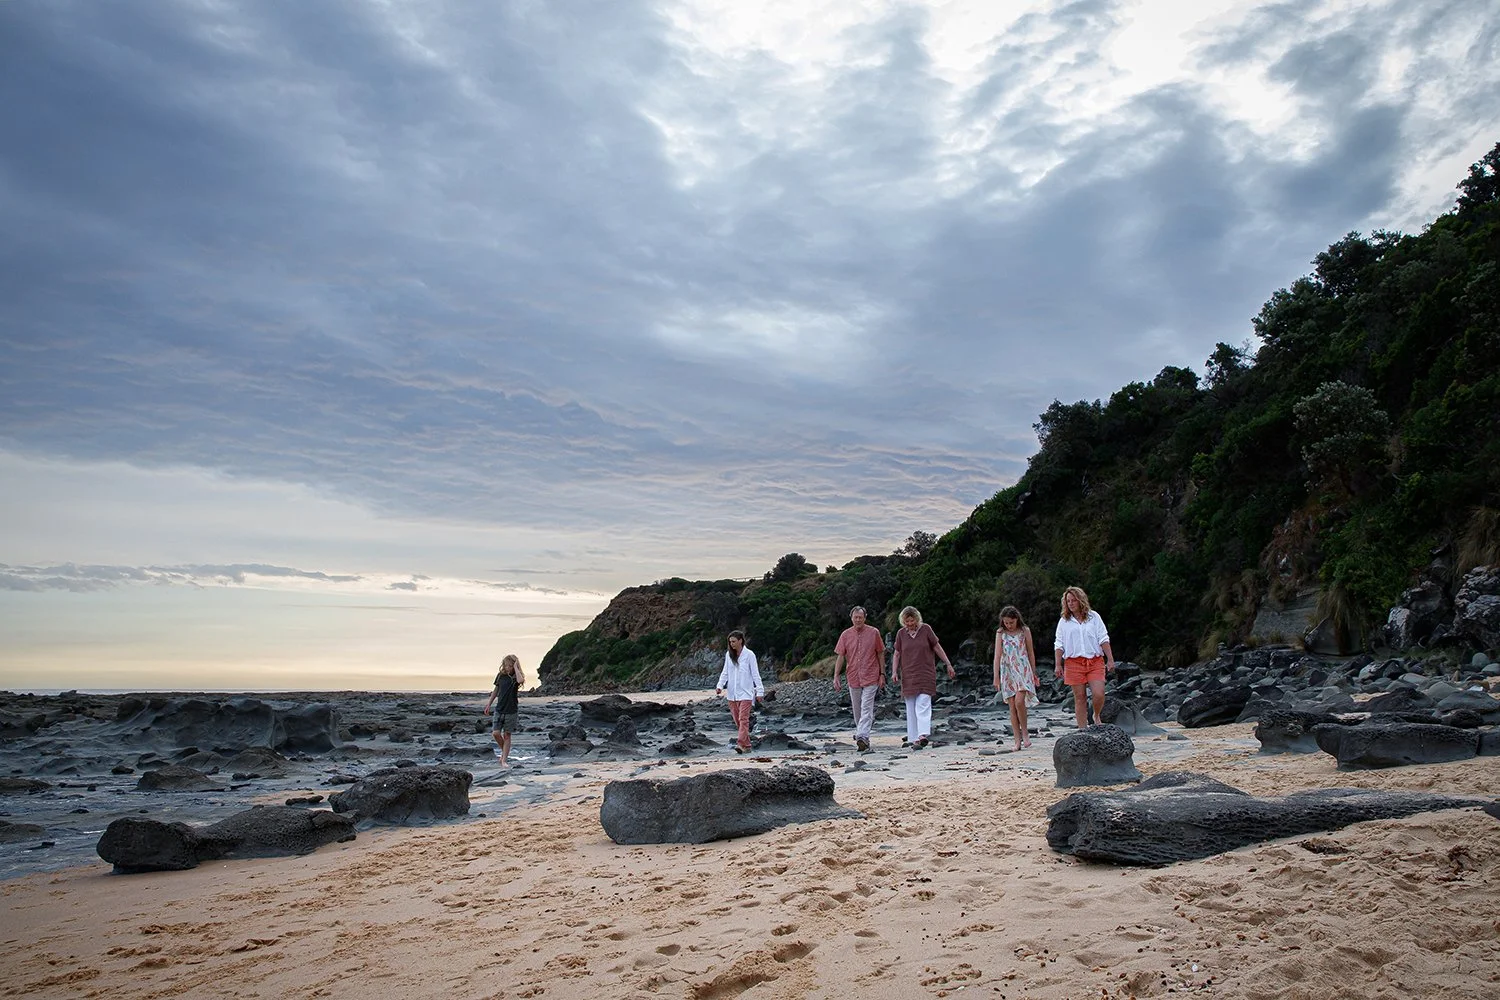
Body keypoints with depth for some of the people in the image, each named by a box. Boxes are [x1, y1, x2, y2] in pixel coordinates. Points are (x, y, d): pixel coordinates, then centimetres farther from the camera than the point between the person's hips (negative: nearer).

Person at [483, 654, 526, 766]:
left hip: (511, 711, -3)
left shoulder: (516, 676, -8)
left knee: (506, 735, 2)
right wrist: (489, 704, 16)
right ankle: (504, 751, 19)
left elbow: (521, 680, -35)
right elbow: (496, 690, 15)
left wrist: (516, 667, -24)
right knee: (495, 733, -7)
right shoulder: (501, 675, 2)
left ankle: (504, 760, 9)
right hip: (499, 709, 3)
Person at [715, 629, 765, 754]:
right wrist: (720, 685, -4)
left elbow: (755, 674, -2)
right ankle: (747, 746, 14)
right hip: (732, 693, 5)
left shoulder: (749, 655, -4)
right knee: (737, 720, 6)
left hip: (745, 692, -5)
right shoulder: (728, 655, 9)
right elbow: (725, 672, 11)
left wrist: (759, 691, -5)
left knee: (743, 719, -13)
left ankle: (741, 744, -20)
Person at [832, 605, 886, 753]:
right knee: (857, 711, 12)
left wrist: (882, 674, 3)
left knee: (866, 710, -12)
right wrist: (836, 677, -5)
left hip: (871, 678, -3)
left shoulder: (874, 632, -1)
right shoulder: (846, 635, 3)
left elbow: (880, 654, 6)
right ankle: (861, 735, 28)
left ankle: (862, 737, -19)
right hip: (853, 678, 3)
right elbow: (840, 656, 2)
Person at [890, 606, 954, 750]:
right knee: (911, 708, 2)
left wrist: (949, 665, 3)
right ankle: (913, 739, 4)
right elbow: (897, 654, 10)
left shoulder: (926, 629, -1)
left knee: (923, 704, -16)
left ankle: (923, 735, -26)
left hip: (926, 674, -2)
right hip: (908, 676, 2)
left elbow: (937, 647, 5)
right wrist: (894, 672, -1)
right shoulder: (901, 633, 4)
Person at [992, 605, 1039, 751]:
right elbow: (997, 655, -2)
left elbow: (1031, 653, 10)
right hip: (1007, 672, 1)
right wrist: (996, 677, -6)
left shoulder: (1025, 631, 2)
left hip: (1023, 670, -1)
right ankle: (1018, 740, 4)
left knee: (1019, 702, -19)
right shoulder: (1000, 633, 2)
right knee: (1012, 706, 0)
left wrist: (1034, 673, 13)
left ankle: (1024, 732, 2)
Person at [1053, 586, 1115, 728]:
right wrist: (1058, 664, 1)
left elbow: (1104, 639, 7)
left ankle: (1097, 716, 18)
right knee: (1080, 697, 0)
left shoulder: (1093, 616, 9)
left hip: (1095, 661, 0)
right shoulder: (1064, 621, 9)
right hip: (1074, 662, 0)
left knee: (1099, 694, -12)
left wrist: (1110, 660, 1)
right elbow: (1059, 644, 9)